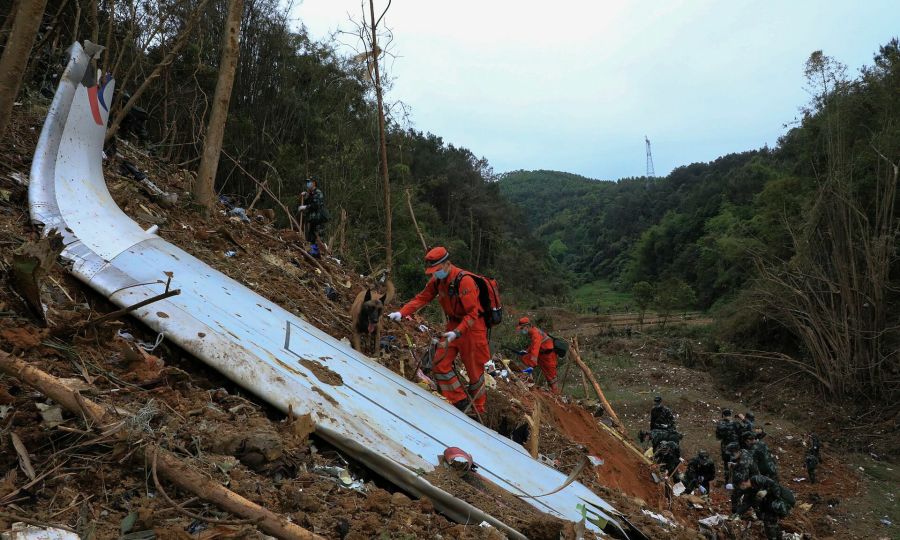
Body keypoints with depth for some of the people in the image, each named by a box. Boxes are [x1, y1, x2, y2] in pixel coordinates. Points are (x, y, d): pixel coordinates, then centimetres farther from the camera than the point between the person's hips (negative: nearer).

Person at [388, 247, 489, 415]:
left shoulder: (464, 280, -25)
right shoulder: (437, 279, -2)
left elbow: (472, 313, -27)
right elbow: (422, 298, -1)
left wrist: (457, 332, -37)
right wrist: (402, 313, -14)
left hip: (472, 327, -7)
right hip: (454, 325, 7)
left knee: (474, 370, 5)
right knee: (440, 364, -1)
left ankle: (479, 409, 23)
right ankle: (460, 401, 12)